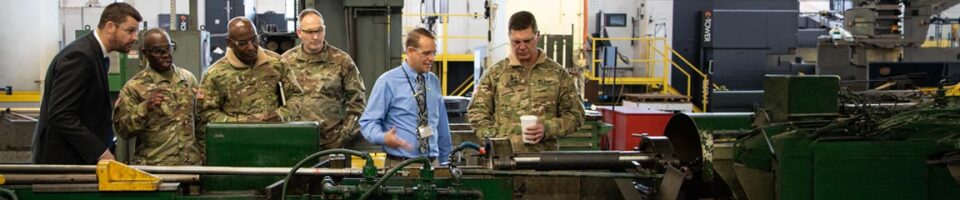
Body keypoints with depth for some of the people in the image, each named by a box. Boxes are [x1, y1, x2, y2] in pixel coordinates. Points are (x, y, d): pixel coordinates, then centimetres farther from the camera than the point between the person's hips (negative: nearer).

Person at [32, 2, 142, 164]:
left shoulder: (96, 55, 12)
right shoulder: (80, 56, -17)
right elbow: (61, 115, -24)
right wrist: (100, 152, -24)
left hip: (82, 157, 9)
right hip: (62, 159, -9)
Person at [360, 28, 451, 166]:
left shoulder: (434, 82, 9)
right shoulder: (388, 82, -6)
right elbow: (368, 122, -7)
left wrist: (446, 162, 16)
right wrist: (384, 138, -27)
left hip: (432, 163, 5)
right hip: (400, 165, -4)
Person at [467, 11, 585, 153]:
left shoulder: (557, 73, 7)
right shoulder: (494, 73, 8)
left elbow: (574, 114, 8)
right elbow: (477, 112, 8)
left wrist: (547, 129, -8)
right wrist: (495, 140, -6)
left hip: (544, 157, 0)